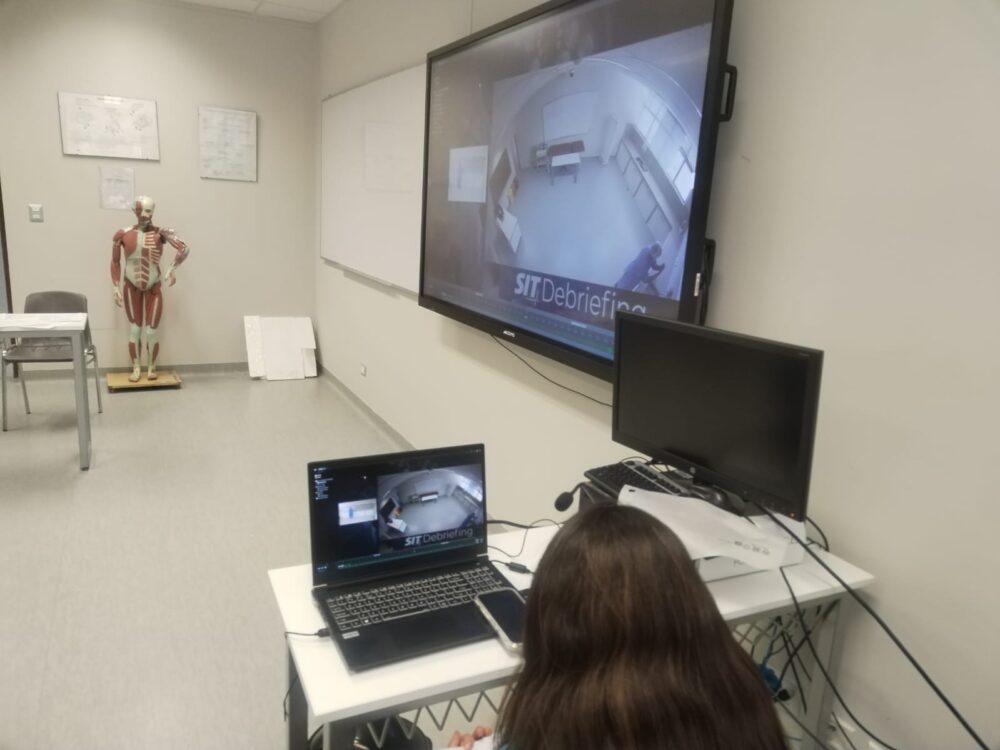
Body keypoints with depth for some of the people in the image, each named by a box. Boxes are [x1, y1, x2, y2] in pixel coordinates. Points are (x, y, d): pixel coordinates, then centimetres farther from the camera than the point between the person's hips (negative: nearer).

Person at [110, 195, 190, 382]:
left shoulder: (160, 233, -14)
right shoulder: (123, 234, -7)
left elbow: (184, 248, -28)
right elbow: (115, 262, 3)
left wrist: (170, 269, -32)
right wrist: (116, 287, 1)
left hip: (153, 287, -1)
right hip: (131, 287, 1)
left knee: (152, 330, 2)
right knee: (135, 328, 8)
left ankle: (152, 367, 21)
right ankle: (136, 368, 21)